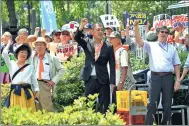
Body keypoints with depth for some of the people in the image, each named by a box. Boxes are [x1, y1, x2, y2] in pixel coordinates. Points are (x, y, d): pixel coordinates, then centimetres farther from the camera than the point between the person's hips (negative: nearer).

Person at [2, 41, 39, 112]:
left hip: (27, 92, 1)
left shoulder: (30, 67, 16)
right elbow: (4, 53, 1)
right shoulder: (12, 64, 13)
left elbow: (34, 80, 15)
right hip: (15, 92, -1)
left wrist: (37, 92, 5)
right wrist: (9, 44, 16)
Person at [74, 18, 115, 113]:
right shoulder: (87, 43, 7)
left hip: (103, 80, -2)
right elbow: (77, 38, -8)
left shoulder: (108, 47, 1)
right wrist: (82, 26, -24)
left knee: (104, 107, 0)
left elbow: (112, 66, 0)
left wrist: (112, 83, -6)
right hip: (90, 79, 2)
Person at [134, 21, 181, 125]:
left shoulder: (172, 48, 12)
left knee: (167, 104, 5)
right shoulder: (151, 46, 9)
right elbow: (139, 41, -5)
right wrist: (136, 28, -19)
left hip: (168, 77, 2)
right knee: (152, 103, -4)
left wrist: (178, 80, 1)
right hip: (155, 76, -2)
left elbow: (176, 65, 10)